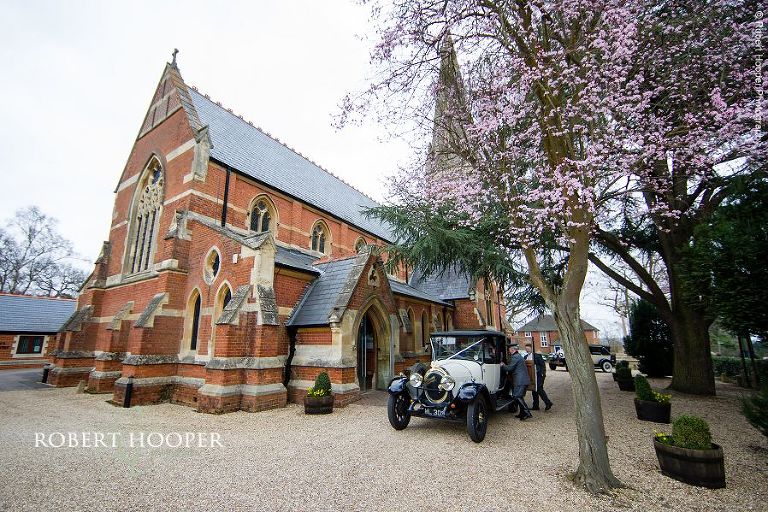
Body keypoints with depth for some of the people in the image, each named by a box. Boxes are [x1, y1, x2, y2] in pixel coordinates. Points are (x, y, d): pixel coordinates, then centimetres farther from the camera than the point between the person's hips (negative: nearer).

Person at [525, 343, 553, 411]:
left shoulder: (537, 356, -7)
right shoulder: (526, 357, 10)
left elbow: (543, 365, -8)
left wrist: (543, 374, -13)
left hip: (538, 375, -6)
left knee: (539, 389, -10)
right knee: (534, 391, 10)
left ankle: (548, 403, 4)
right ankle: (535, 406, 17)